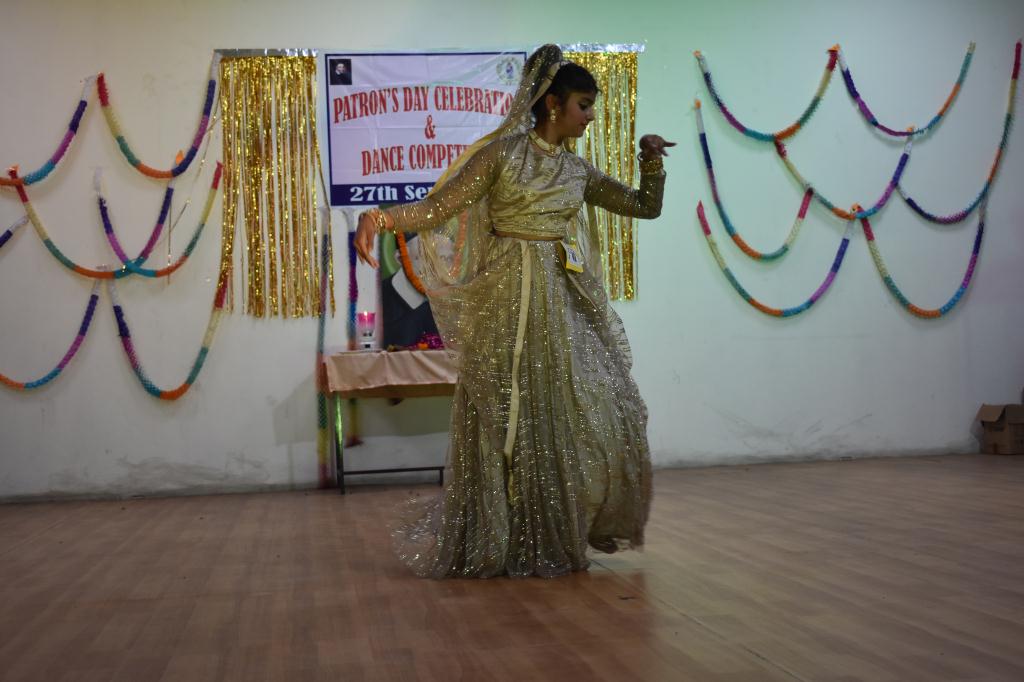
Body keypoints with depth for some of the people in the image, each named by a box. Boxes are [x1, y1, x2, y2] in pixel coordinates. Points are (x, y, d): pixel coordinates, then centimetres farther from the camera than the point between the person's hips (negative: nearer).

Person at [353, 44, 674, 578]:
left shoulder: (577, 171, 13)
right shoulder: (501, 152, -4)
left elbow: (647, 207, 21)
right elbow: (435, 209, -11)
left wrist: (652, 161, 3)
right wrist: (377, 216, -28)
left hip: (565, 309, 6)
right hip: (510, 305, -6)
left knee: (592, 418, 5)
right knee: (510, 428, -1)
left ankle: (561, 538, 22)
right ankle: (513, 549, 14)